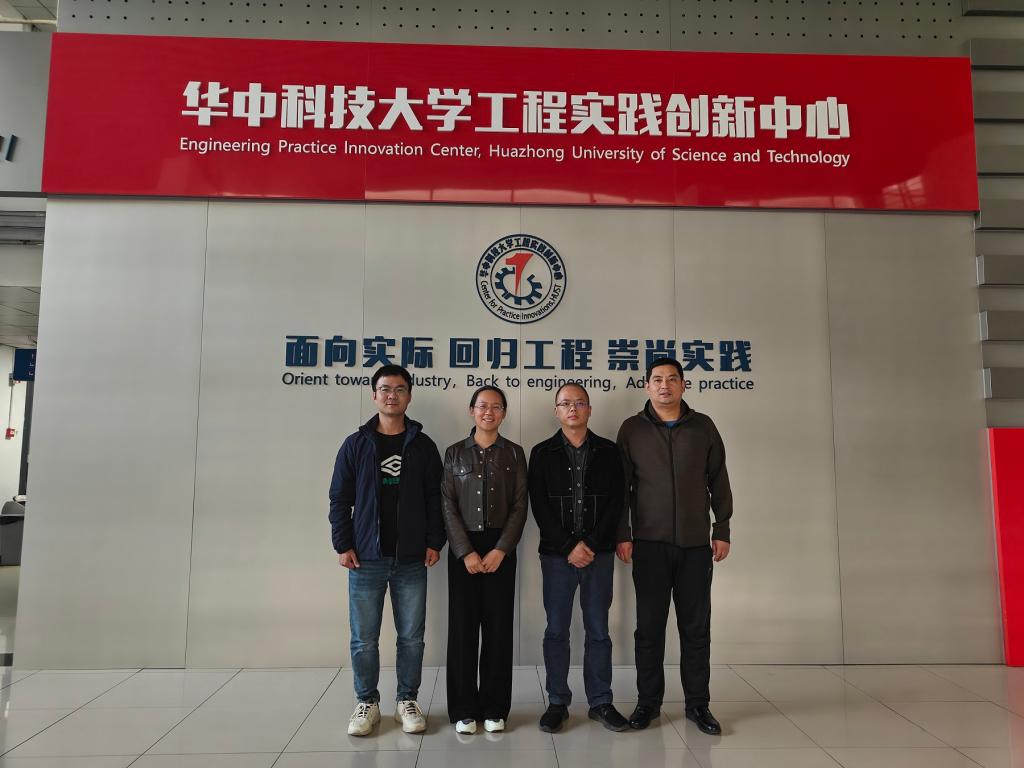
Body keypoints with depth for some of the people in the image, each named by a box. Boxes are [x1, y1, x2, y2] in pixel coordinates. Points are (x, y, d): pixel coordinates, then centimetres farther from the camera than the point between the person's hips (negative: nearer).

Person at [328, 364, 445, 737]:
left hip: (411, 560, 1)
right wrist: (343, 545, -4)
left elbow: (435, 499, 5)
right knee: (363, 638, 8)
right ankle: (367, 702, 25)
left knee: (411, 636, 8)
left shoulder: (423, 445, 4)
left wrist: (434, 542, -2)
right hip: (366, 558, 0)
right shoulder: (356, 444, 2)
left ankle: (407, 701, 25)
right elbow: (340, 499, 2)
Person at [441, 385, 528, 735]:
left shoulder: (514, 453, 6)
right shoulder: (455, 453, 5)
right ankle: (464, 709, 14)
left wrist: (500, 550, -10)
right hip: (463, 548, 0)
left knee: (498, 626, 3)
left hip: (500, 548, 0)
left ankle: (494, 708, 16)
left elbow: (520, 506, 1)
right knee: (463, 626, 2)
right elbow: (449, 506, -1)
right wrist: (466, 551, -10)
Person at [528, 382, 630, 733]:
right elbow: (539, 506, -3)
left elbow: (616, 503, 0)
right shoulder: (542, 453, 3)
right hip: (556, 555, 0)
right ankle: (558, 702, 20)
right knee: (556, 630, 7)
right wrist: (569, 546, -12)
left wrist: (591, 544, -10)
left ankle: (601, 702, 21)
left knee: (598, 630, 8)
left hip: (599, 554, 1)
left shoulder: (608, 451, 5)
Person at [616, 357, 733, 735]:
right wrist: (622, 535, -4)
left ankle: (698, 703, 22)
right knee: (649, 626, 6)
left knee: (696, 626, 8)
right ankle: (648, 701, 20)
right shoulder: (632, 428, 2)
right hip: (649, 543, -1)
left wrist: (721, 530, 3)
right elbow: (621, 486, 1)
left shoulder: (703, 426, 5)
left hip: (695, 543, 1)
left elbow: (719, 481, 7)